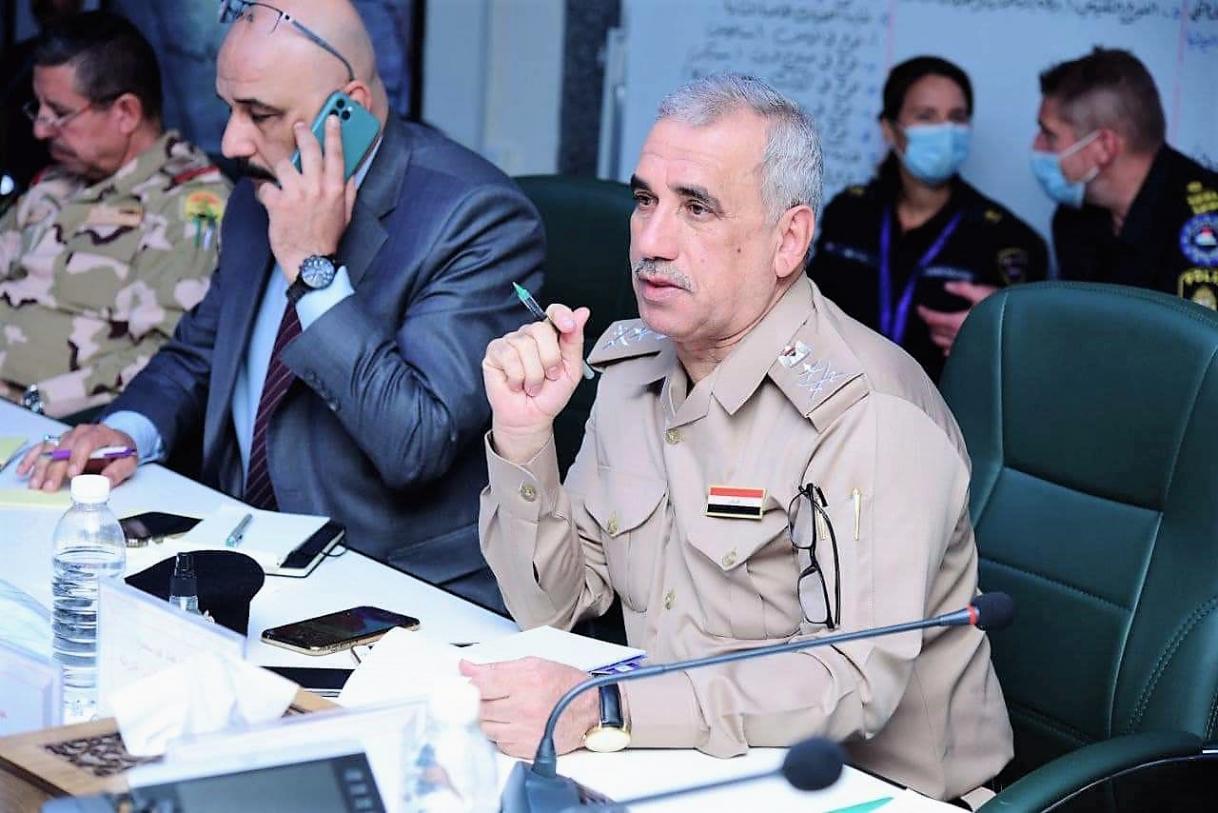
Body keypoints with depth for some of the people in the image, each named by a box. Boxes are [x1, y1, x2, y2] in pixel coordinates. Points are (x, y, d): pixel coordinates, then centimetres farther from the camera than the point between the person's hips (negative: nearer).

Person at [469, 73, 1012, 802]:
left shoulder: (867, 411, -19)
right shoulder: (633, 367, 5)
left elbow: (855, 680, -28)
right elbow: (553, 607, 6)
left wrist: (605, 708, -34)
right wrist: (523, 439, -9)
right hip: (679, 762, 6)